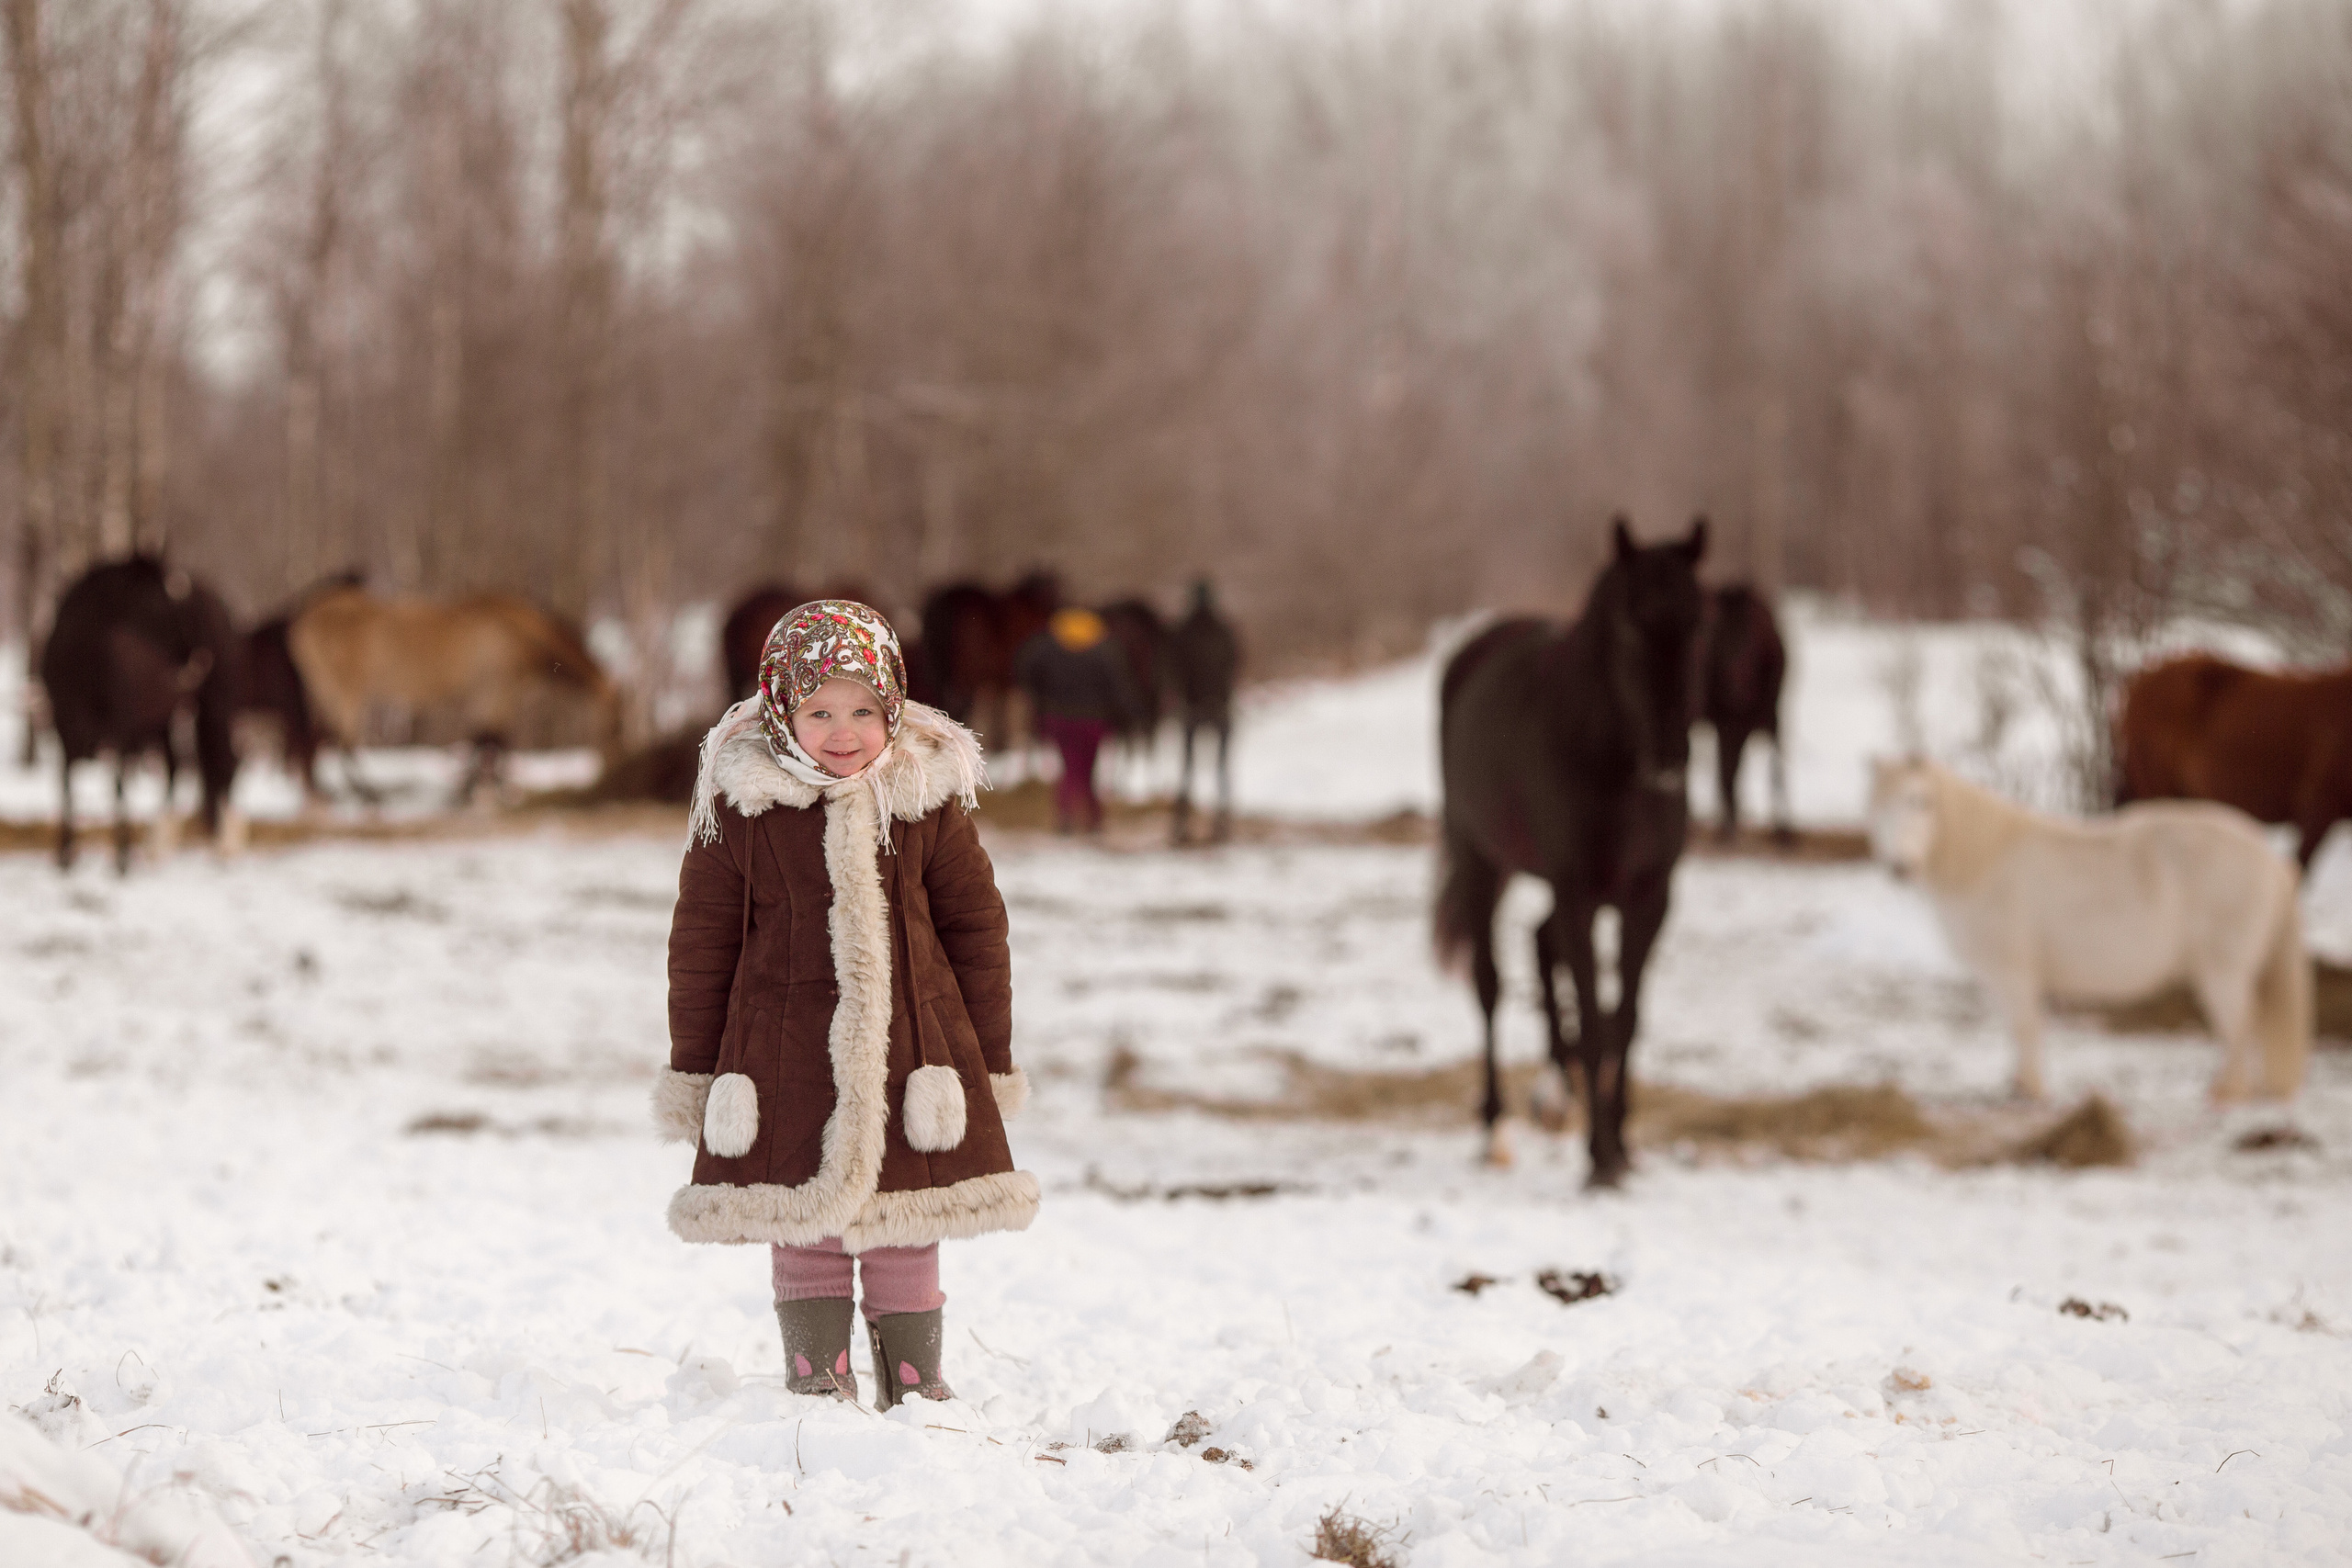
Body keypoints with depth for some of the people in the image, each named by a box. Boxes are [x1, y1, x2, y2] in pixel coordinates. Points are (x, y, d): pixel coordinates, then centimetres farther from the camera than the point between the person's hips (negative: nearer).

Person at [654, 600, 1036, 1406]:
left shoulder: (929, 800, 1)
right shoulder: (739, 804, -4)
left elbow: (976, 927, 8)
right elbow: (701, 941, 3)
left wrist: (992, 1060, 9)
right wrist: (693, 1068, 4)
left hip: (909, 1050, 1)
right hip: (787, 1053, -1)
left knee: (907, 1230, 6)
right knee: (804, 1233, 3)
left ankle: (913, 1378, 19)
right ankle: (816, 1375, 15)